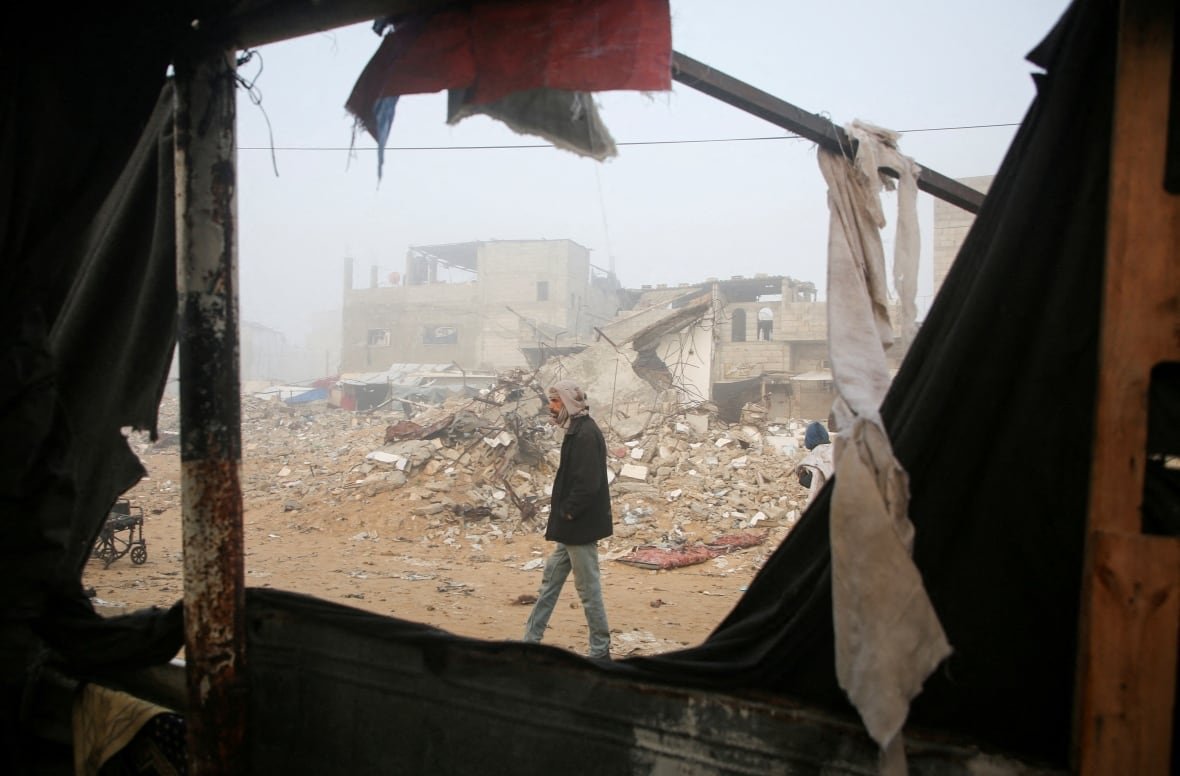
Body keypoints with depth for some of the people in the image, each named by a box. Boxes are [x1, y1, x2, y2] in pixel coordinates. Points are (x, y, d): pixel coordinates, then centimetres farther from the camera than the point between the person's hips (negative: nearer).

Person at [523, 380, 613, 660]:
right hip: (572, 526, 10)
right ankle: (531, 640, 26)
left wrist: (567, 512, -17)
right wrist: (562, 513, 11)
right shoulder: (578, 431, 13)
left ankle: (600, 651, 13)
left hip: (580, 526, -10)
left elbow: (587, 483, -26)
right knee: (551, 579, 16)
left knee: (588, 588, 1)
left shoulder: (586, 434, -19)